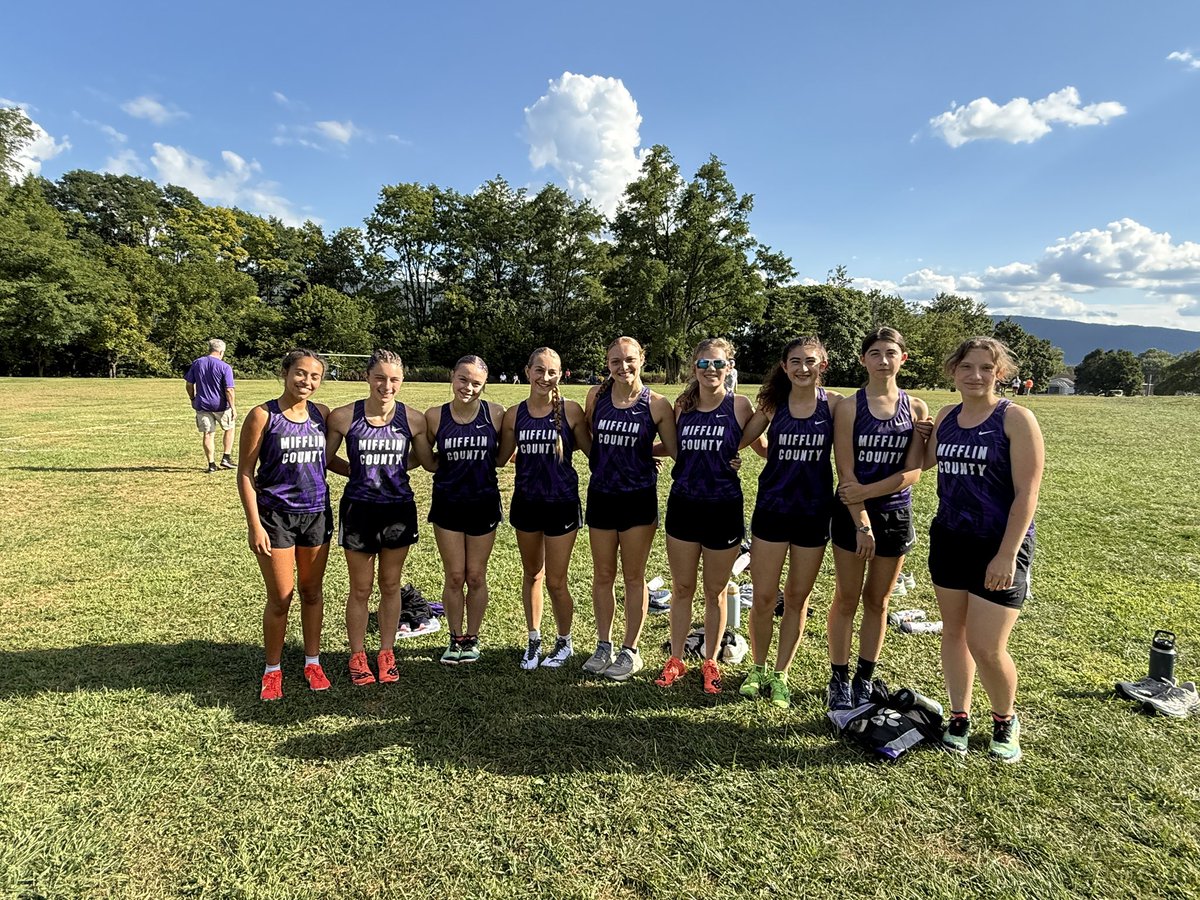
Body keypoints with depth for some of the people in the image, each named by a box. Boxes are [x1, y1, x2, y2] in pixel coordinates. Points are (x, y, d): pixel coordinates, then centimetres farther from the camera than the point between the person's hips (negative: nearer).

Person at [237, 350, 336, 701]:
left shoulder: (321, 414, 3)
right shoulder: (262, 416, -8)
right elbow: (245, 473, -7)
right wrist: (254, 524, -11)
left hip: (316, 513, 4)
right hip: (276, 515, -4)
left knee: (312, 592, 14)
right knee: (281, 598, 2)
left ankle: (312, 662, 30)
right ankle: (272, 670, 23)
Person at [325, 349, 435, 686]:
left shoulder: (413, 419, -5)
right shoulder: (344, 417, -9)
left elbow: (430, 463, 6)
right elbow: (323, 459, 3)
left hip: (399, 509, 1)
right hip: (359, 509, -1)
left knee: (391, 586, 14)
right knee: (360, 590, 10)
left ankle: (386, 654, 31)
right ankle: (357, 657, 29)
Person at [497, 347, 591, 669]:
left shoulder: (570, 410, -9)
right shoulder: (514, 414, 0)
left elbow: (592, 450, -2)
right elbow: (500, 457, 7)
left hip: (562, 503, -3)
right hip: (526, 502, 3)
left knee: (555, 581, 4)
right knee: (531, 575, 18)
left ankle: (564, 642, 29)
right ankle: (533, 641, 37)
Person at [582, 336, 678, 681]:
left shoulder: (657, 404, -7)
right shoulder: (596, 395, 0)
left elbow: (674, 449, 1)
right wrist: (618, 452, 1)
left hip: (639, 498, -3)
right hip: (601, 495, 3)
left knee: (633, 576, 9)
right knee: (602, 575, 13)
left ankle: (630, 651, 24)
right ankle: (603, 646, 30)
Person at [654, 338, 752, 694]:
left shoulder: (739, 406, -6)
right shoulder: (682, 406, 4)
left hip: (724, 508, -3)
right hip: (683, 505, 3)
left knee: (715, 592, 12)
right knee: (681, 589, 13)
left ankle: (710, 663, 31)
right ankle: (676, 660, 29)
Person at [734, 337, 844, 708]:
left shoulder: (834, 403, -5)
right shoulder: (773, 404, -1)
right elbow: (739, 440, 6)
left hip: (814, 512, 0)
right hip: (771, 508, 1)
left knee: (797, 598, 11)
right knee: (763, 597, 6)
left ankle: (781, 674, 28)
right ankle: (758, 668, 27)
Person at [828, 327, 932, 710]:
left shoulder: (916, 408, 1)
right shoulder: (849, 407, -6)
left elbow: (913, 472, -7)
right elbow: (846, 472, -11)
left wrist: (867, 491, -18)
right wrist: (862, 524, -16)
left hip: (895, 513, 2)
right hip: (852, 513, -2)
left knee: (877, 602, 12)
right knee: (846, 600, 6)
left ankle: (865, 679, 26)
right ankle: (839, 679, 20)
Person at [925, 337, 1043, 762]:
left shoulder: (1016, 419, -11)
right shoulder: (946, 416, 6)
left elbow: (1027, 493, -14)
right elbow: (925, 460, 21)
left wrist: (1007, 555, -18)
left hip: (999, 546, -5)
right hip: (949, 539, 6)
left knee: (987, 647, -4)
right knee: (953, 631, 13)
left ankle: (1006, 720, 25)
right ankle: (959, 716, 31)